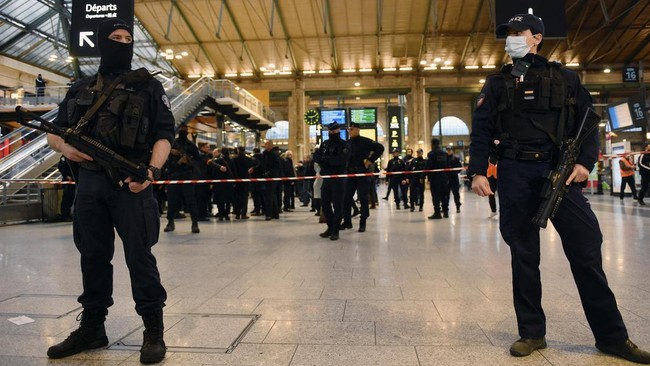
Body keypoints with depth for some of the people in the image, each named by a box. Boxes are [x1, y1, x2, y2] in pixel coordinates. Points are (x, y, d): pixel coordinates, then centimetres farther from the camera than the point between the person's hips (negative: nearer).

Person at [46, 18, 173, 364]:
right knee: (93, 256, 12)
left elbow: (164, 134, -3)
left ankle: (153, 331, 7)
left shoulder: (148, 87, 5)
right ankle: (91, 328, 26)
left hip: (131, 183, -4)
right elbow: (54, 132, 21)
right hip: (89, 182, 5)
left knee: (139, 256, -4)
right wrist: (64, 147, -4)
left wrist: (152, 171, -20)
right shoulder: (80, 89, 17)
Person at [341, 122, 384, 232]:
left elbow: (380, 147, -15)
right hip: (350, 174, 5)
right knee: (346, 198, 4)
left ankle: (363, 223, 8)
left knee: (363, 199, 0)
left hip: (363, 174, -5)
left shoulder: (365, 141, -7)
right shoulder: (347, 143, 10)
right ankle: (347, 221, 15)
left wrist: (370, 160, -17)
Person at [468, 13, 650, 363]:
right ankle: (532, 332, 15)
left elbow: (588, 121, 9)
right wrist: (477, 171, -6)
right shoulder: (496, 84, 13)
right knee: (523, 254, 4)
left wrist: (585, 161, -7)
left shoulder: (564, 78, 13)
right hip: (515, 174, 1)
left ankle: (612, 336, 12)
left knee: (587, 247, -2)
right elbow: (481, 130, 6)